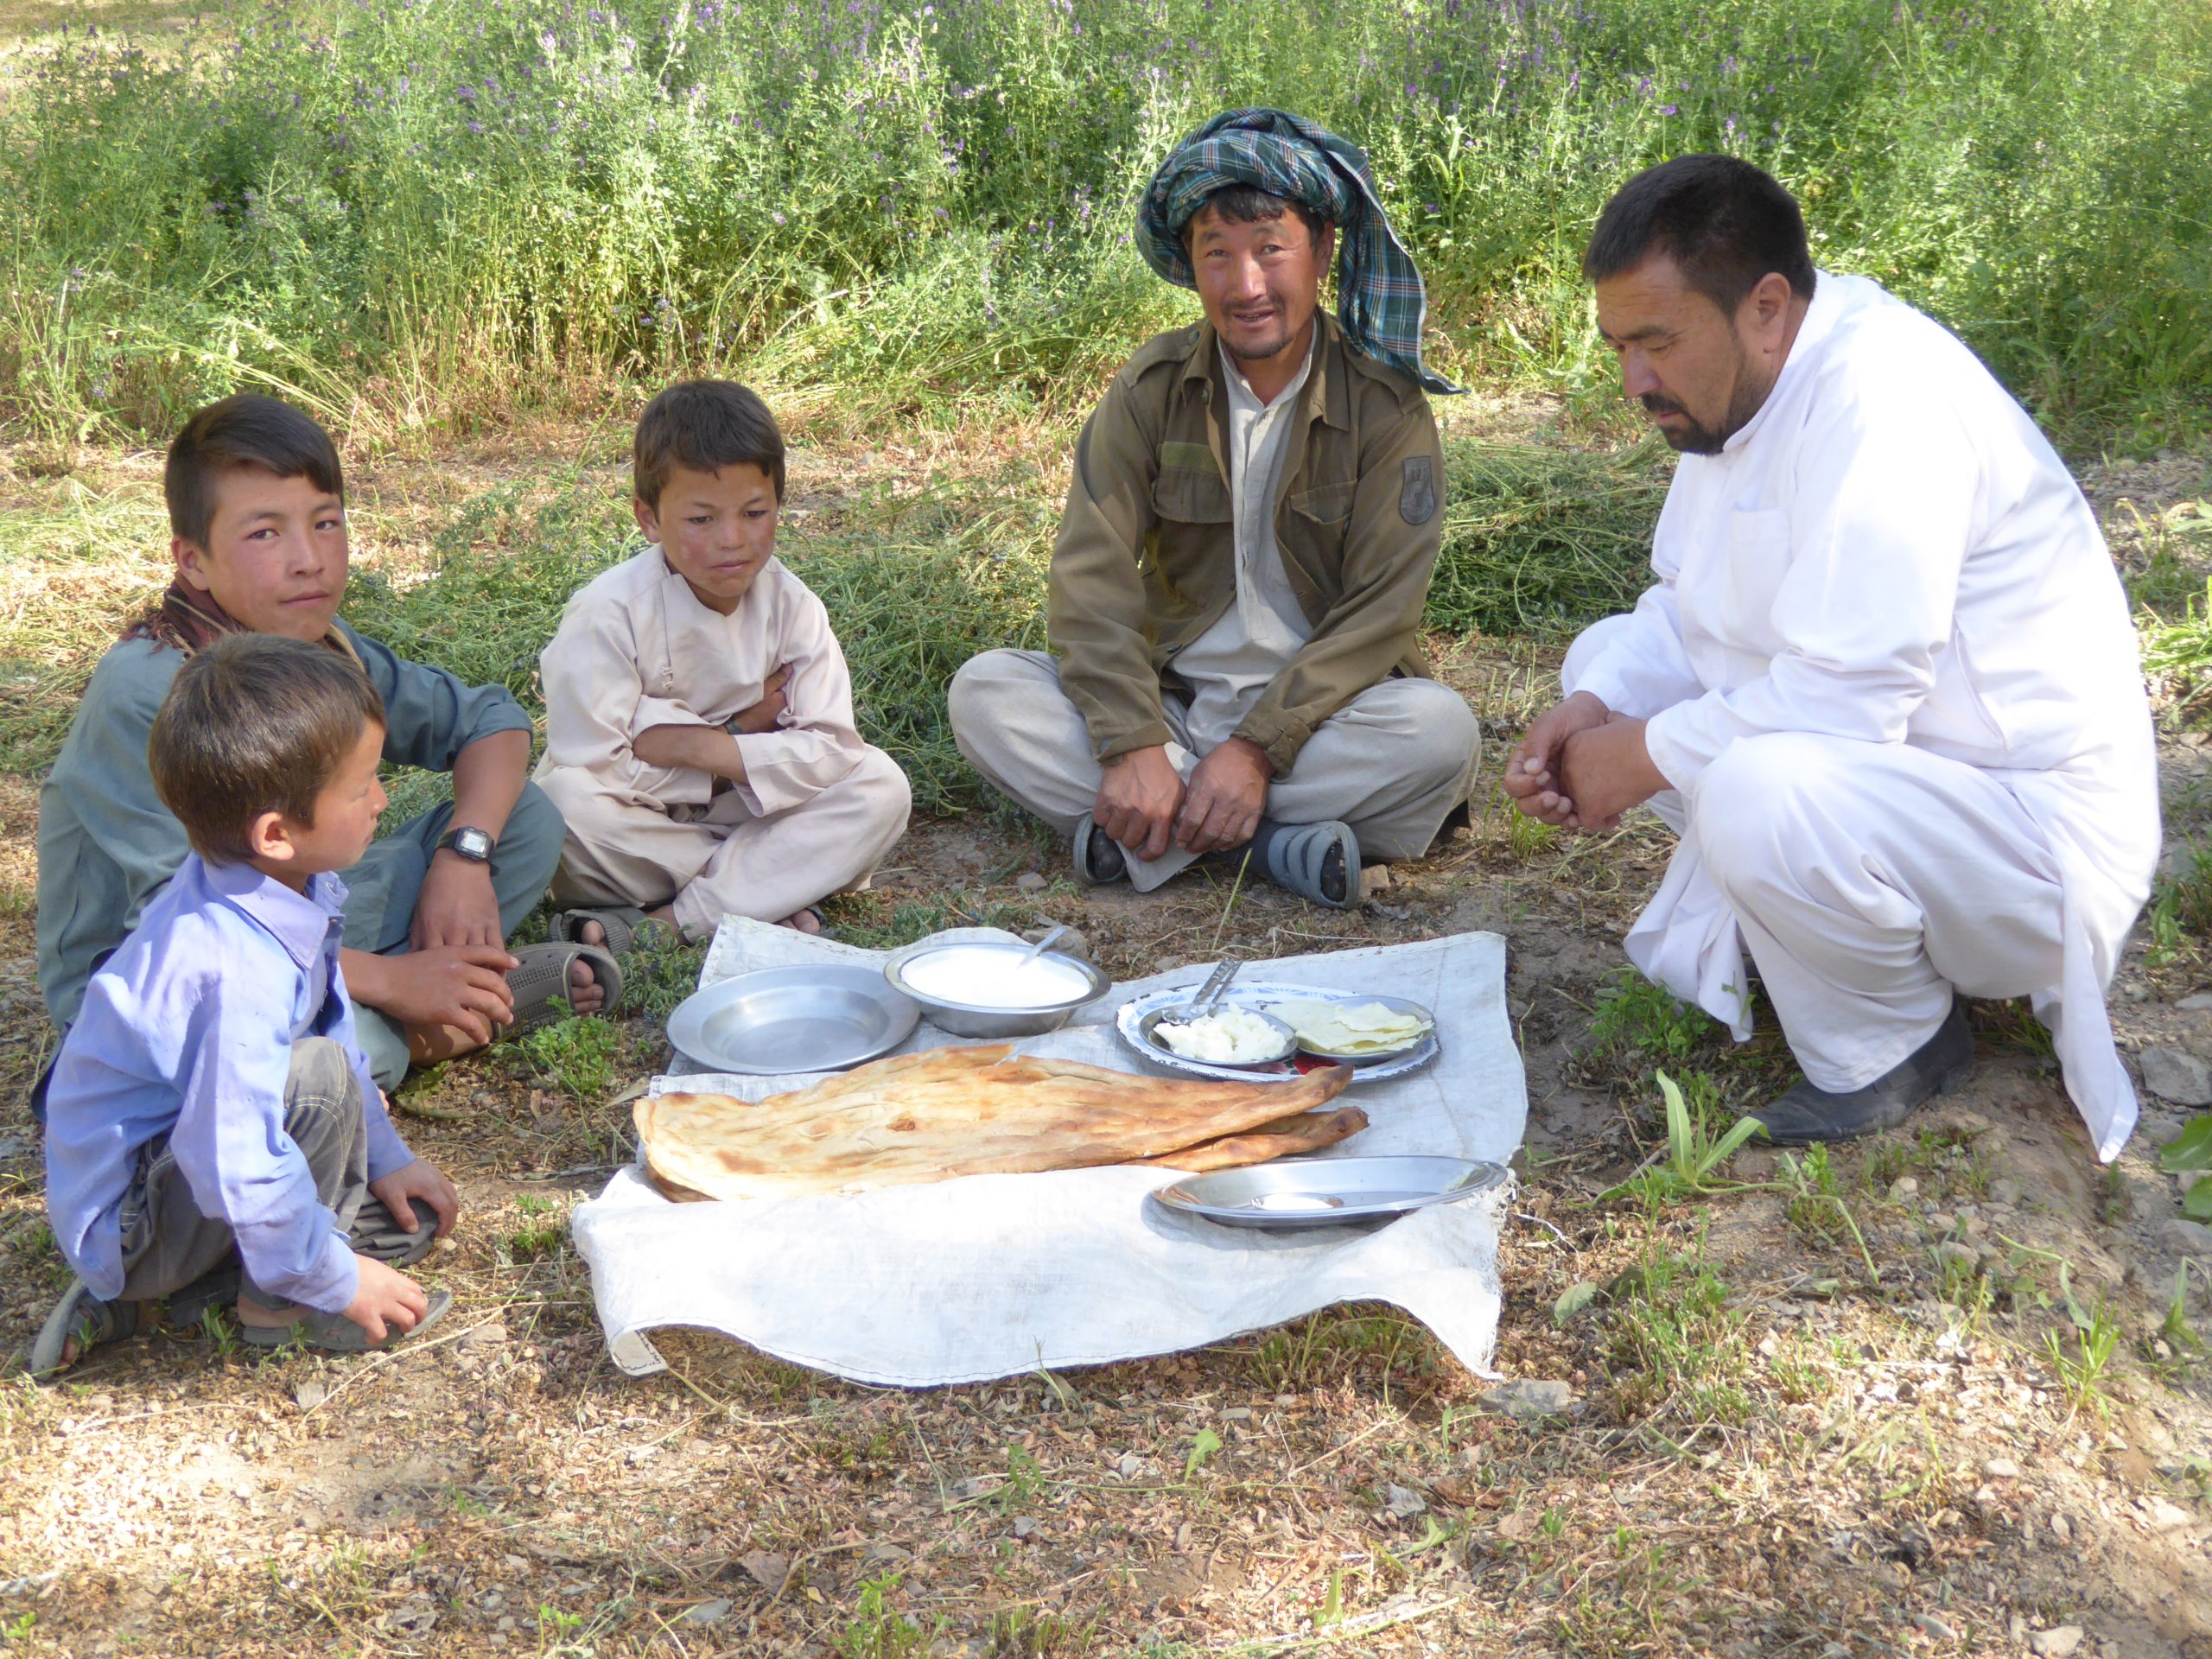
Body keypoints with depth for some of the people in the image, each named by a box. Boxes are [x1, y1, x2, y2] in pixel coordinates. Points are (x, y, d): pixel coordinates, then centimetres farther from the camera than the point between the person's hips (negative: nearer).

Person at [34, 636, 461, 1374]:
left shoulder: (288, 888, -5)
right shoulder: (239, 970, -36)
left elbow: (334, 1025, 13)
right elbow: (238, 1169, -35)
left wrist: (385, 1158, 15)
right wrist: (336, 1279, -22)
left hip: (183, 1155, 10)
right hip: (121, 1222, -10)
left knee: (409, 1220, 8)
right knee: (316, 1077, -30)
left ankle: (152, 1287, 9)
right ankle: (281, 1305, -9)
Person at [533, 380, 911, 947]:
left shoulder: (791, 606, -6)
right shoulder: (608, 613, -16)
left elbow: (831, 751, -14)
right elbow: (590, 766, -24)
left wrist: (702, 746, -22)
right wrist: (738, 738, -17)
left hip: (741, 810, 3)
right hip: (639, 824, -3)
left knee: (880, 785, -18)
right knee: (565, 797, -35)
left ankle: (674, 917, -25)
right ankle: (774, 886, -19)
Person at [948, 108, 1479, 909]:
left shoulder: (1385, 402, -6)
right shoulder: (1152, 386, -1)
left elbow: (1380, 610, -12)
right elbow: (1092, 575, -10)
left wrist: (1259, 749, -24)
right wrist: (1133, 745, -25)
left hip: (1320, 709, -2)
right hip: (1172, 700, 2)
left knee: (1439, 728, -32)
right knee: (984, 692, -21)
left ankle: (1143, 831, -25)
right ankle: (1276, 836, -26)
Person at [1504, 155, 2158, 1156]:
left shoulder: (1883, 396, -27)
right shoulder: (1732, 382, 3)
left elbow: (1845, 697, -32)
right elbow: (1688, 610, 13)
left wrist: (1647, 757, -19)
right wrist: (1598, 709, -7)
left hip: (2033, 825, -9)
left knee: (1759, 795, -36)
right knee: (1608, 659, 8)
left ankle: (1893, 1045, -7)